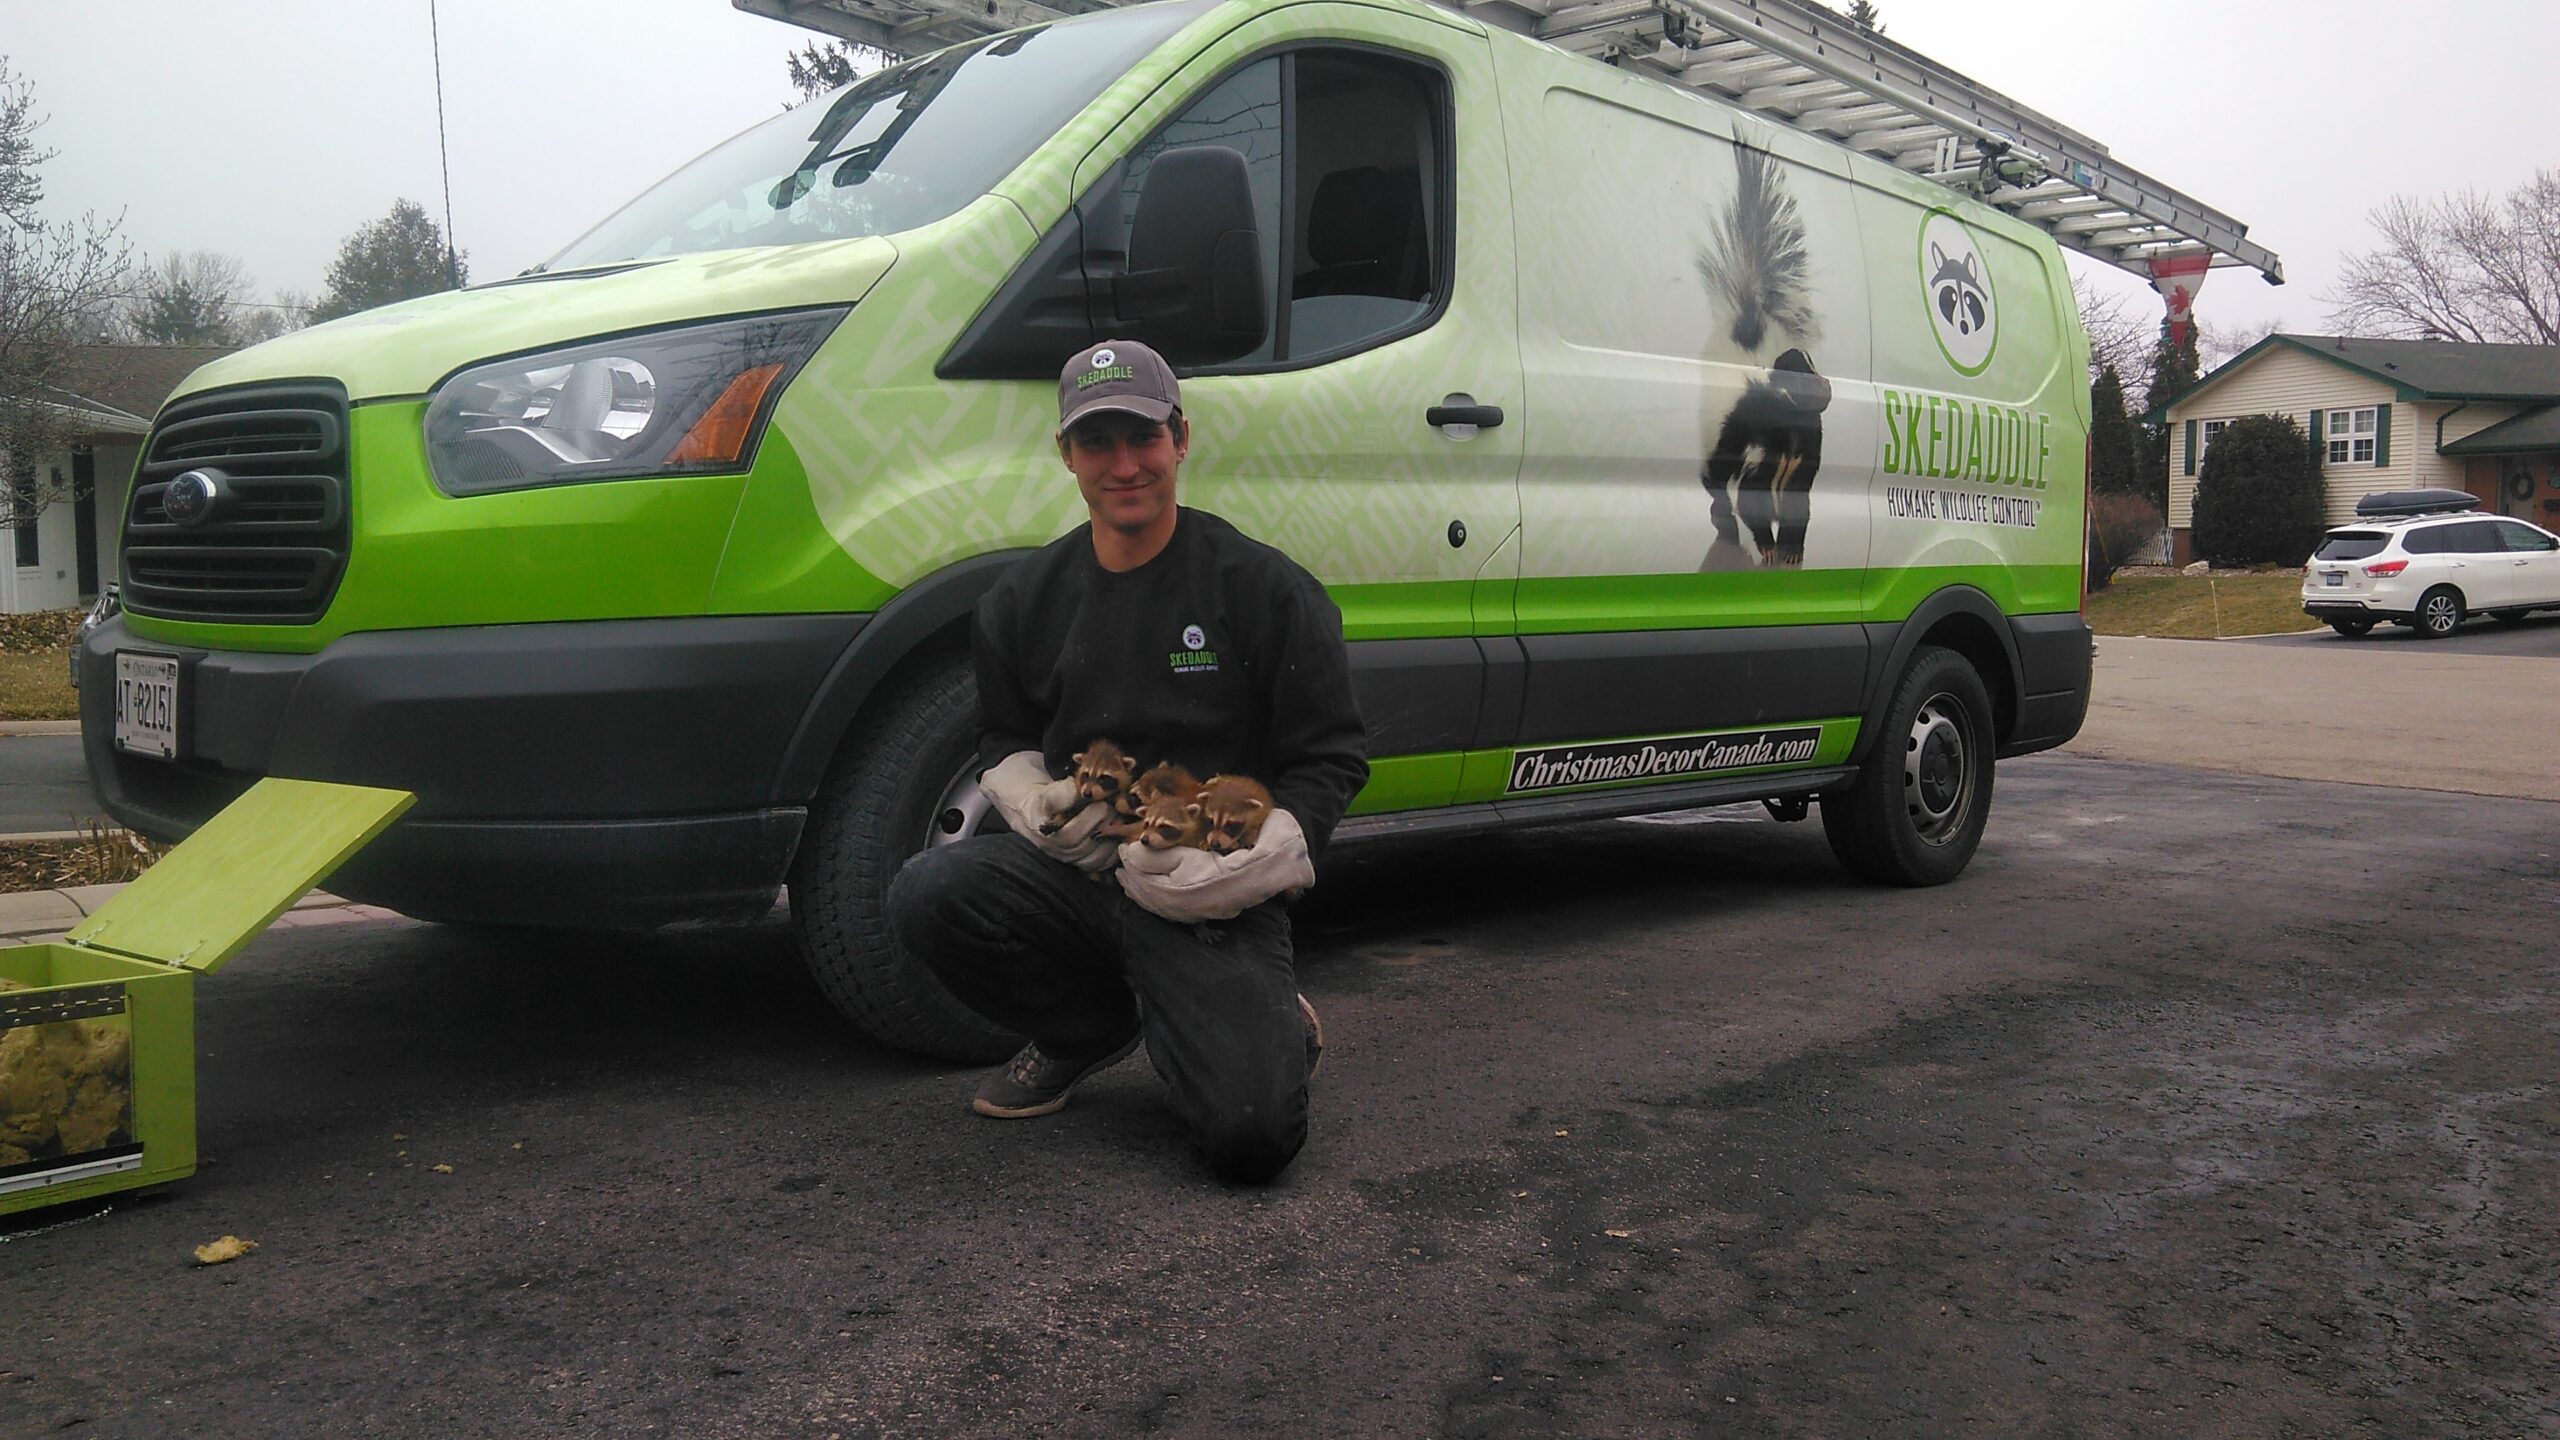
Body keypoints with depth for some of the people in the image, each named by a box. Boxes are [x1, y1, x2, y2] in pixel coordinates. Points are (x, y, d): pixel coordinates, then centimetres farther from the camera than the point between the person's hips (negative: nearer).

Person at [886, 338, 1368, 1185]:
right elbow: (1004, 742, 20)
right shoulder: (1026, 597, 8)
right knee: (927, 894, -25)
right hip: (1077, 874, 4)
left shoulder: (1265, 589, -4)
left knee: (1251, 1138, -23)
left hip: (1218, 906, -4)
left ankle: (1268, 1027, 17)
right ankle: (1093, 1030, 5)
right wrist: (1037, 805, -5)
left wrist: (1224, 875, -17)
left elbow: (1331, 761, -3)